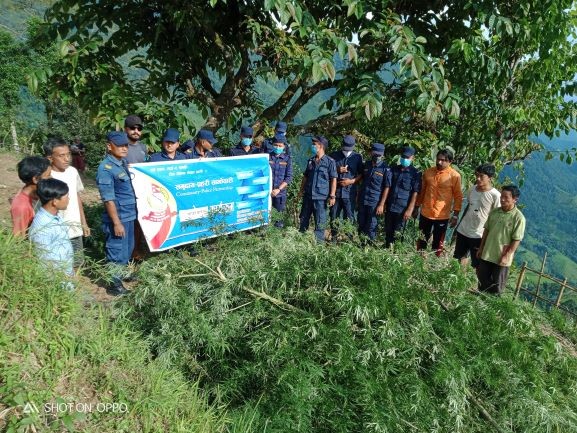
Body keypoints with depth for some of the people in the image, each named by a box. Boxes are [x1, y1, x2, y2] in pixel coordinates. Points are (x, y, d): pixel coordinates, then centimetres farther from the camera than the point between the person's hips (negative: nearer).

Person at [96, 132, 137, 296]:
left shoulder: (124, 163, 7)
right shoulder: (106, 168, -18)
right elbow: (108, 199, -19)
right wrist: (117, 223, -19)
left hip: (129, 215, 8)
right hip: (118, 217, -8)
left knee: (128, 248, 22)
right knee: (117, 252, 4)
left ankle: (123, 273, 42)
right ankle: (114, 285, 19)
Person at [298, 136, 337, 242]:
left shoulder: (330, 161, -8)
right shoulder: (310, 161, 10)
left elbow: (333, 179, -9)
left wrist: (332, 196, -13)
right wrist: (301, 190, 14)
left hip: (321, 197, -6)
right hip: (308, 195, 6)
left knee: (320, 222, 3)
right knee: (304, 219, 14)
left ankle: (318, 241, 14)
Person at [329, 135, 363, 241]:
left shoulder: (357, 157, 5)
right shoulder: (334, 156, 6)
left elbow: (361, 174, 6)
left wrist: (351, 181, -10)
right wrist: (337, 170, -9)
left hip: (350, 193, -1)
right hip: (335, 192, 2)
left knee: (349, 218, 1)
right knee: (334, 217, 8)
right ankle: (333, 238, 20)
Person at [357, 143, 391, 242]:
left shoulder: (385, 169, -8)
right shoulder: (366, 164, 8)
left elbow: (387, 188, -9)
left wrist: (381, 204, -13)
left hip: (374, 202, -5)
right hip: (362, 200, 5)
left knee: (371, 227, 3)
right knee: (361, 225, 12)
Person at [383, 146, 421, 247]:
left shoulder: (415, 173, -4)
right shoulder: (393, 169, 7)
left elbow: (415, 193, -8)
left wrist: (410, 209, -14)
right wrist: (381, 204, 1)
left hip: (402, 209, -4)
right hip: (389, 206, 4)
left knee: (397, 234, 2)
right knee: (388, 232, 11)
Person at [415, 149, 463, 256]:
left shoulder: (454, 175, -10)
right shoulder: (428, 172, 2)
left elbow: (458, 196, -6)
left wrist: (456, 215, -10)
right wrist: (417, 207, 13)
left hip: (442, 216, -4)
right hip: (425, 213, 4)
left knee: (438, 243, 9)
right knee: (422, 240, 16)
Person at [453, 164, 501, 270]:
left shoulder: (495, 195, -16)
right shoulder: (473, 189, 3)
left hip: (479, 235, -6)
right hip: (463, 230, 6)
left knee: (478, 266, 3)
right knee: (460, 258, 17)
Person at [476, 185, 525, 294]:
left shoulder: (519, 218, -15)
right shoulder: (494, 212, 1)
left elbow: (516, 240, -15)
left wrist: (506, 256, -17)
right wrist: (481, 248, 10)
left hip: (502, 258, -5)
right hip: (487, 254, 5)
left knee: (497, 284, 9)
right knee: (482, 279, 16)